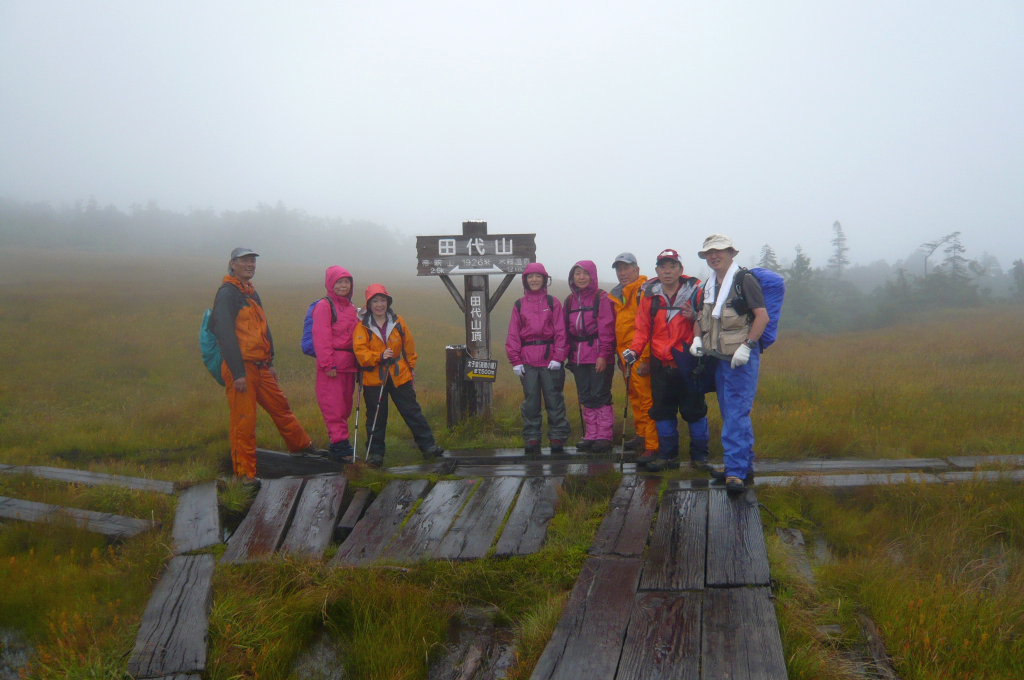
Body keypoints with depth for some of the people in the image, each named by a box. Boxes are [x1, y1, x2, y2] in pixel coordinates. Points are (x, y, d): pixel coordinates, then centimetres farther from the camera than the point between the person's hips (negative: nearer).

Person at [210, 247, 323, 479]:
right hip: (241, 368, -9)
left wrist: (270, 363, 24)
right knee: (244, 422, -4)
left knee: (281, 407, 18)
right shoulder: (227, 293, -11)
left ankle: (302, 446, 34)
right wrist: (237, 373, -23)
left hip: (260, 367, 9)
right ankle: (244, 475, 4)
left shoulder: (251, 294, 19)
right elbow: (226, 334, -19)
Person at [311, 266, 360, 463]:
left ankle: (336, 446, 17)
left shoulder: (351, 307, 18)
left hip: (348, 363, 8)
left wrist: (358, 362, 16)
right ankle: (340, 446, -9)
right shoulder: (324, 306, -6)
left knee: (345, 405, 9)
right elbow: (321, 337, -12)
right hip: (332, 364, -8)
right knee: (334, 406, -9)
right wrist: (328, 364, -17)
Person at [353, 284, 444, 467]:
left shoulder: (397, 321, 3)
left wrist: (411, 366, 16)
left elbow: (408, 345, 13)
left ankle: (427, 445, 12)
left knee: (412, 411, 5)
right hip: (374, 377, -2)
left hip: (399, 375, 2)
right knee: (376, 417, 5)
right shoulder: (363, 326, -5)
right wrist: (379, 356, -25)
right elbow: (359, 351, -13)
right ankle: (375, 453, 16)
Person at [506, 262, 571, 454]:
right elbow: (513, 334, 8)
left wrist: (558, 357, -9)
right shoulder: (519, 305, 10)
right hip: (527, 359, 2)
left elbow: (560, 331, 1)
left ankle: (557, 438, 8)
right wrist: (515, 360, -1)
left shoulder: (552, 302, 6)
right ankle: (531, 438, 12)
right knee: (530, 400, 4)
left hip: (550, 358, -1)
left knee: (554, 398, 0)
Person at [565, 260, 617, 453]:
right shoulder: (570, 300, 14)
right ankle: (590, 436, 16)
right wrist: (569, 354, 10)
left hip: (598, 356, -6)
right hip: (578, 356, 6)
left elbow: (606, 329, -9)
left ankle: (604, 436, 2)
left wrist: (603, 355, -15)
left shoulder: (602, 298, -3)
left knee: (600, 395, -4)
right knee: (585, 397, 9)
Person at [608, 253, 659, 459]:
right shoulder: (615, 295, 17)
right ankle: (641, 436, 30)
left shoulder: (645, 291, -10)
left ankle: (652, 446, -9)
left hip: (641, 355, -9)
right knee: (634, 398, 17)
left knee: (646, 399, -10)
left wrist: (646, 357, -20)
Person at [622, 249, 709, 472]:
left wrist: (694, 317, -18)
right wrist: (634, 350, -4)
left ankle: (699, 456, 13)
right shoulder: (649, 295, 6)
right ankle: (667, 455, 20)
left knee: (694, 410, 2)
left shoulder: (694, 292, -2)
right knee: (662, 411, 8)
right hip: (660, 364, 3)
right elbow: (643, 328, 10)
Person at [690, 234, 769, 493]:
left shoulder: (744, 280, -7)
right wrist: (697, 338, 6)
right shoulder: (708, 286, 16)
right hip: (719, 357, 8)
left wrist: (746, 346, -19)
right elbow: (701, 317, 25)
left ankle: (736, 472, -13)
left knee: (736, 414, -13)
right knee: (732, 414, 13)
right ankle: (745, 468, 22)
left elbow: (762, 316, -13)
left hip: (742, 358, -8)